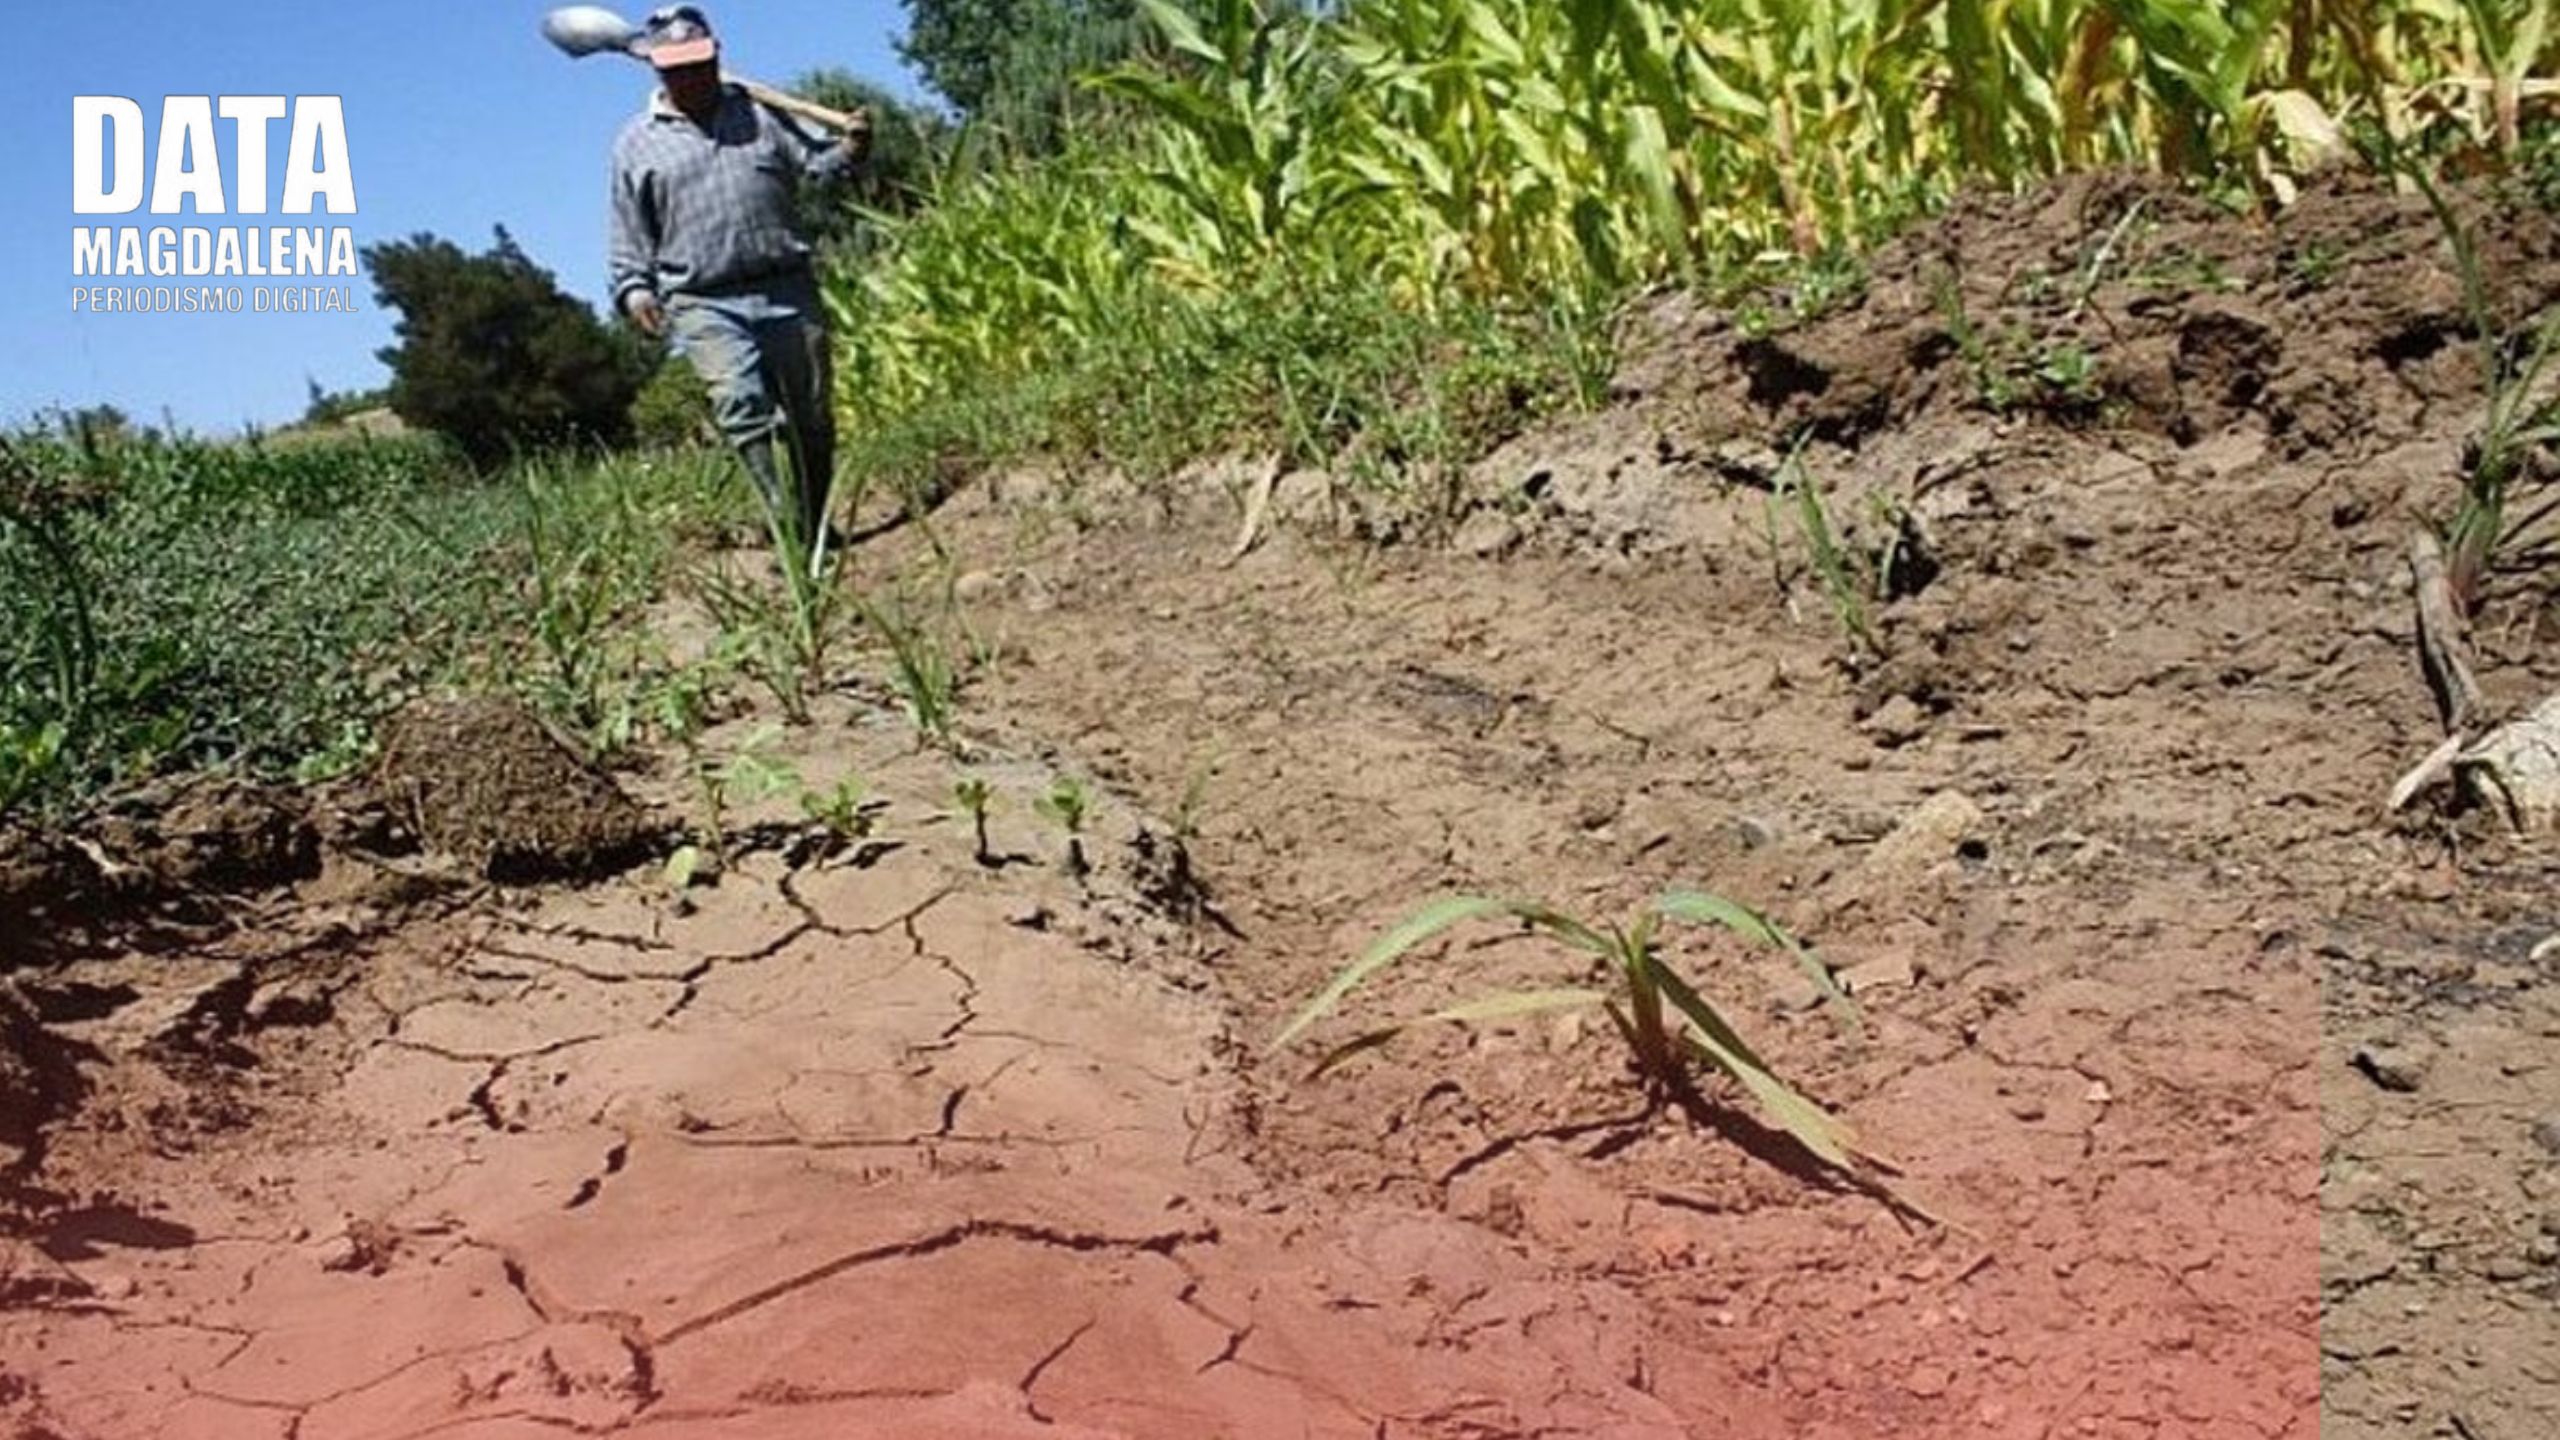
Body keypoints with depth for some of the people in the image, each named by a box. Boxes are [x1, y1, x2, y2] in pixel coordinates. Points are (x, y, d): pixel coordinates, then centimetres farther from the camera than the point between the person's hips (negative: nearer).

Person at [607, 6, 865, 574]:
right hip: (704, 303, -2)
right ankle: (786, 525, -30)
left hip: (787, 289, 3)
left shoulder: (758, 114, 16)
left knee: (812, 415, 6)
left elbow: (814, 163, 15)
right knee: (741, 407, -24)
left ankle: (819, 530, 19)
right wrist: (634, 289, -4)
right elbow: (629, 235, 11)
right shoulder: (636, 144, 11)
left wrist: (849, 149, -6)